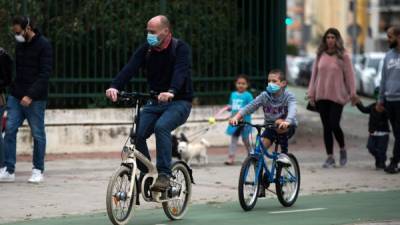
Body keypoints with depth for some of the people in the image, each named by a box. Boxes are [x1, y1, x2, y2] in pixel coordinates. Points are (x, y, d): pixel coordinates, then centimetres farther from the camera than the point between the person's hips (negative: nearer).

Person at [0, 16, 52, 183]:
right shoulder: (20, 45, 11)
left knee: (38, 134, 2)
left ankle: (38, 171, 11)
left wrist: (31, 95, -21)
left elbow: (45, 74, -15)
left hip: (35, 99, -6)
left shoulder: (43, 45, -9)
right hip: (16, 97, 6)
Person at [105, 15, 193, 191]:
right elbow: (130, 69, -13)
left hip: (179, 102, -5)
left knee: (161, 126, -33)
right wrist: (114, 87, -31)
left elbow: (181, 71, -29)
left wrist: (171, 91, -49)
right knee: (137, 133, -16)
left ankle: (164, 175, -30)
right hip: (155, 102, 5)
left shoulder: (180, 49, -10)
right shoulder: (146, 49, 2)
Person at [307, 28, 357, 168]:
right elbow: (314, 74, 11)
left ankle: (342, 150, 18)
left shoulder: (343, 56, -2)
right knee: (326, 127, 4)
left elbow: (349, 75, -2)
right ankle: (330, 158, 10)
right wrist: (311, 93, 8)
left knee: (334, 125, -9)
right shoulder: (320, 55, 9)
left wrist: (352, 93, -6)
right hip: (321, 96, 4)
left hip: (337, 96, -4)